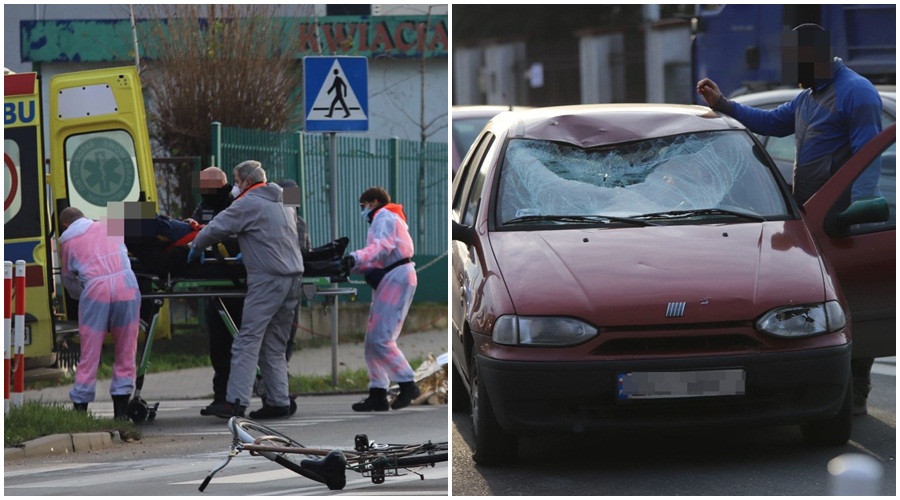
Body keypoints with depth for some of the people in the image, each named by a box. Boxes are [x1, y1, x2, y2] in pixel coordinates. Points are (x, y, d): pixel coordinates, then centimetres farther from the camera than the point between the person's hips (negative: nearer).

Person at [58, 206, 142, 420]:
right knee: (125, 352, 8)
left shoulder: (67, 241, 18)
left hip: (95, 289, -2)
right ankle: (121, 412, 9)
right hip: (126, 284, 2)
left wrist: (80, 295, 42)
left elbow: (69, 280, 23)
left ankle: (80, 408, 1)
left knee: (89, 354, 3)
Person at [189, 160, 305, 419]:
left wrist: (196, 248, 14)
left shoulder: (248, 204, -4)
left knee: (248, 341, -9)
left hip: (267, 280, -8)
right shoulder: (284, 203, 20)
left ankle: (236, 400, -15)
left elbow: (216, 228, -3)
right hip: (293, 277, 8)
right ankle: (278, 401, 8)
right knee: (275, 345, 12)